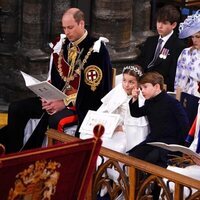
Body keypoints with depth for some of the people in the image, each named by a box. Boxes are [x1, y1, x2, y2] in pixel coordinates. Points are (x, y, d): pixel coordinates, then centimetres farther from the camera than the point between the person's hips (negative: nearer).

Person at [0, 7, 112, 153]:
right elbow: (52, 78, 14)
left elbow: (92, 89, -18)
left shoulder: (96, 50, -13)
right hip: (57, 98, 7)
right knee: (16, 109, -7)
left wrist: (65, 103, -22)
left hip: (82, 104, -7)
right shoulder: (61, 44, 7)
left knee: (54, 120, -36)